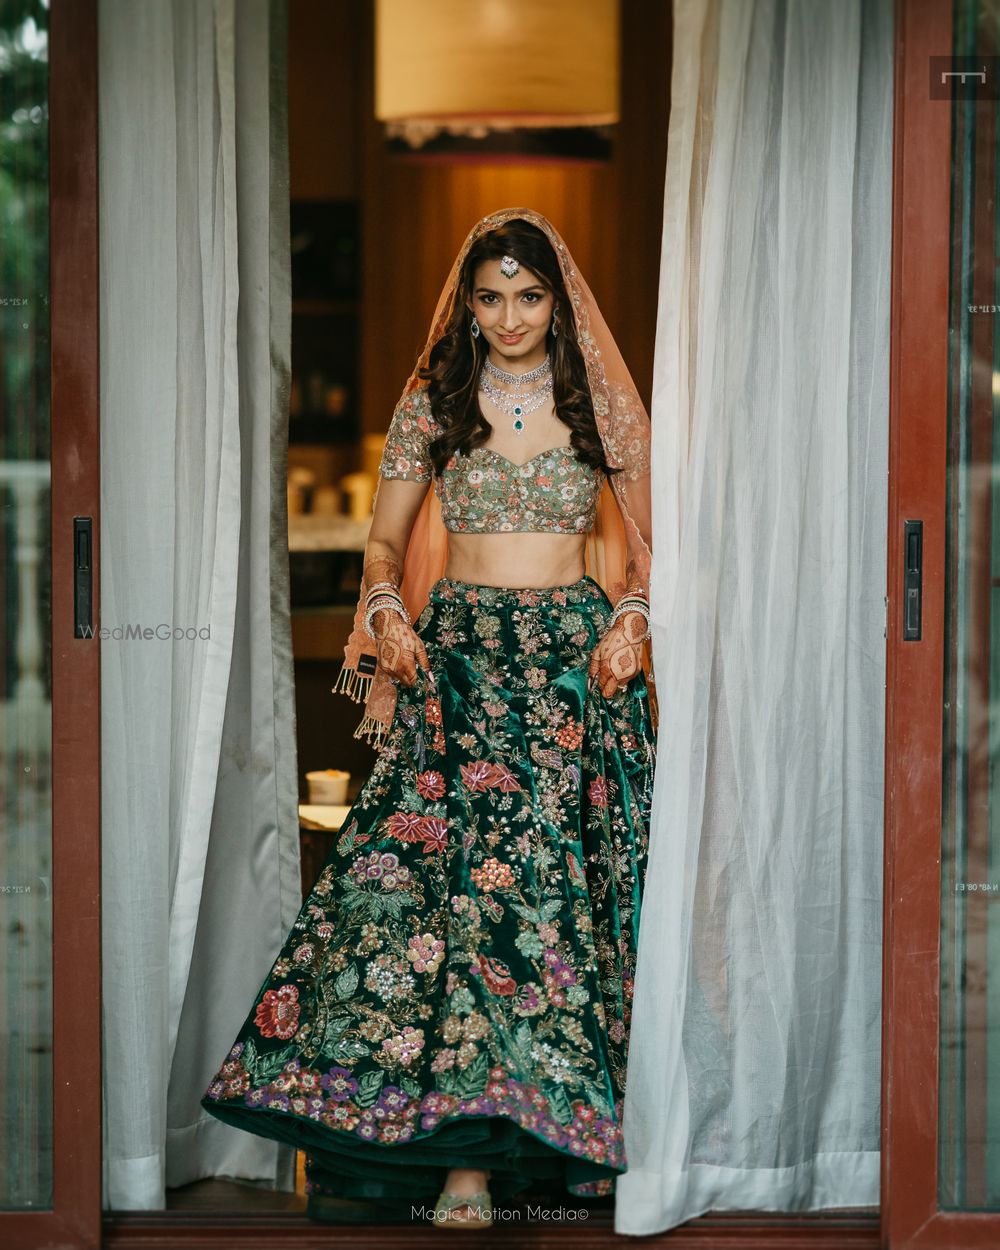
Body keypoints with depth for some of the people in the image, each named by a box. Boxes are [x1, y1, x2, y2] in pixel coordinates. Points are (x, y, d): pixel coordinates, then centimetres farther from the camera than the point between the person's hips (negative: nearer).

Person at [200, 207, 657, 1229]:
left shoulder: (602, 405, 8)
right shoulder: (432, 402, 7)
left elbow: (645, 545, 12)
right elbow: (384, 540, 10)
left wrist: (633, 618, -6)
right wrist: (385, 608, -9)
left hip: (576, 656, 1)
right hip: (457, 649, -1)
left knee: (557, 866, -6)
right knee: (452, 862, -14)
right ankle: (464, 1149, -14)